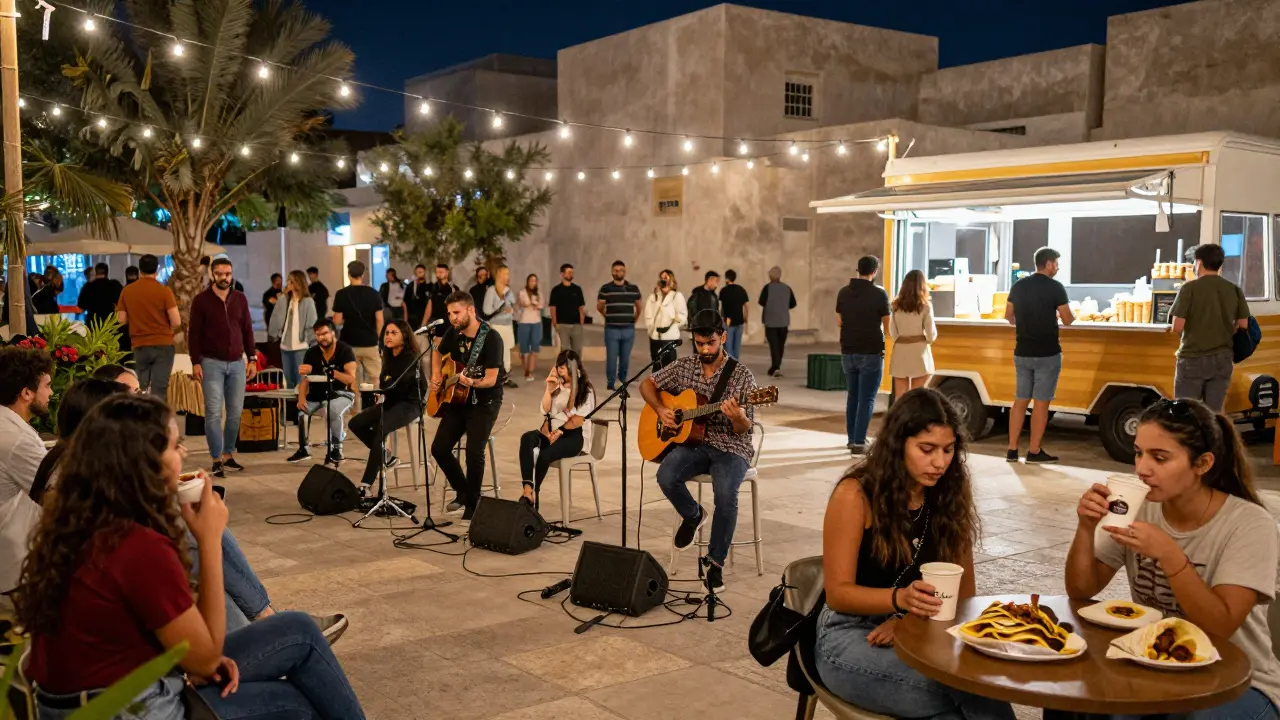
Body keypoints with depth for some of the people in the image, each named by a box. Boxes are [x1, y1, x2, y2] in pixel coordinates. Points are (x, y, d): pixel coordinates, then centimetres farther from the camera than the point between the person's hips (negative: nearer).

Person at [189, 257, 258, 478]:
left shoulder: (240, 298, 8)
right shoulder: (201, 300, -1)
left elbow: (247, 330, 12)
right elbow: (194, 333, -2)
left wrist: (252, 359, 7)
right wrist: (195, 362, -9)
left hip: (237, 363, 3)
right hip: (212, 363, -3)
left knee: (235, 412, 4)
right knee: (214, 413, -6)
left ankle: (229, 455, 16)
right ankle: (217, 459, -1)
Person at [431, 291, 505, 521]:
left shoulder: (491, 339, -20)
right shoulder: (453, 332, -2)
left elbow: (491, 380, -23)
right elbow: (438, 353, 20)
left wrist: (472, 382, -43)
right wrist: (436, 375, 3)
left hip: (485, 403, -6)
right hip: (457, 400, 6)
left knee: (474, 452, -21)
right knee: (439, 448, -2)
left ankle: (472, 503, 0)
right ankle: (462, 491, 21)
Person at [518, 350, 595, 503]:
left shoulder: (585, 390, -3)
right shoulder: (557, 385, 14)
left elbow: (578, 420, -10)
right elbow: (545, 411, 6)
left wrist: (558, 433, -16)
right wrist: (549, 389, -4)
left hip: (574, 435, -5)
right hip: (551, 431, 5)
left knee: (545, 454, -35)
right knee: (527, 438, -29)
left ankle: (533, 492, -15)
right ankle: (527, 489, -42)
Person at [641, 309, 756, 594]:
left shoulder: (741, 376, -7)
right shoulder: (683, 367, 4)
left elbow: (744, 429, -10)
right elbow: (647, 384, 17)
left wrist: (738, 416, -34)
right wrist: (660, 409, -2)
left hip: (730, 446, -3)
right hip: (692, 442, 3)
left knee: (726, 495, -33)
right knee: (666, 477, -29)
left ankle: (715, 561, -11)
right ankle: (693, 515, 6)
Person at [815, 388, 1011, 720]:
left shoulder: (950, 495, 1)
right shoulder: (855, 495, -12)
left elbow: (964, 591, 5)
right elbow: (838, 593, -11)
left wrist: (911, 617, -14)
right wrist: (901, 598, -30)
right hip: (851, 635, -4)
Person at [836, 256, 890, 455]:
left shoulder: (843, 292, 2)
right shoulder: (879, 293, -11)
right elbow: (886, 325, -2)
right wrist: (885, 334, 21)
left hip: (848, 351, 5)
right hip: (871, 352, -5)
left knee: (853, 396, 17)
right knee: (867, 399, -2)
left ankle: (852, 438, 23)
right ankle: (859, 443, -7)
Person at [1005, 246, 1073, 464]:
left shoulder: (1018, 286, 5)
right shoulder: (1055, 287, -10)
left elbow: (1008, 316, 15)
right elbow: (1068, 320, -8)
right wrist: (1065, 314, 14)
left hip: (1022, 352, 5)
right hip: (1047, 353, -5)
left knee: (1020, 400, 11)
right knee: (1041, 402, 1)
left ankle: (1012, 450, 11)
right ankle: (1034, 452, 4)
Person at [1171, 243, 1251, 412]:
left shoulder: (1189, 288, -10)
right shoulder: (1234, 290, 4)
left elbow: (1177, 327, -13)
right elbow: (1243, 325, 5)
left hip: (1192, 359, -4)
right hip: (1222, 359, 4)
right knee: (1214, 412, 10)